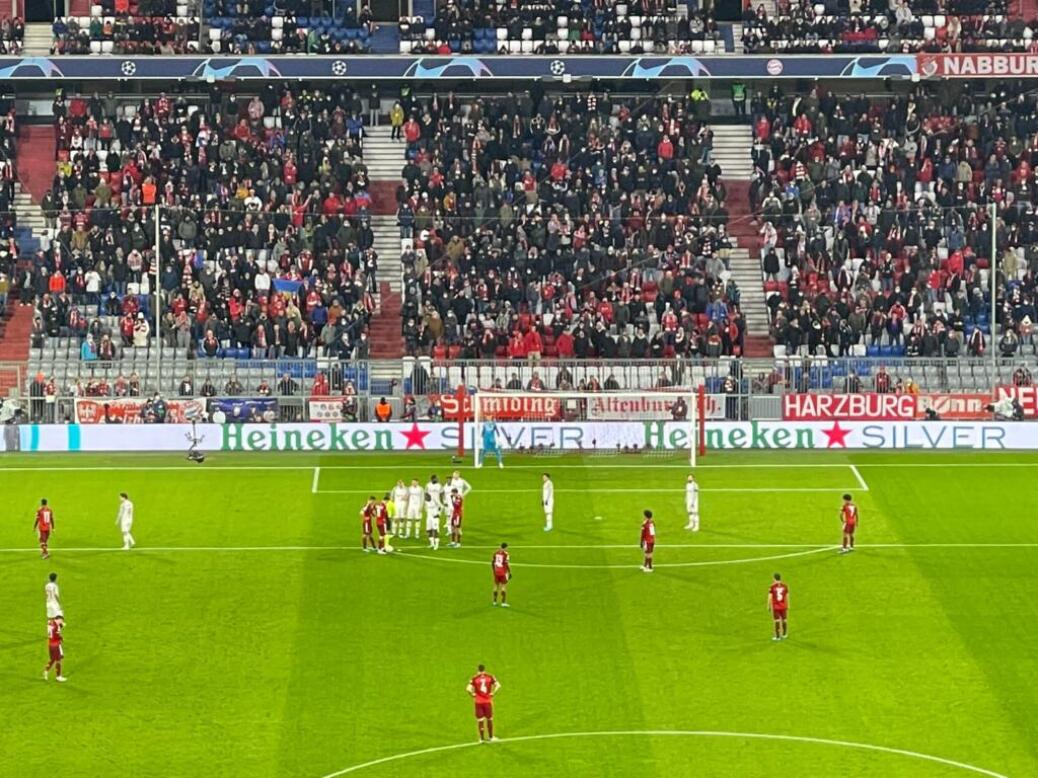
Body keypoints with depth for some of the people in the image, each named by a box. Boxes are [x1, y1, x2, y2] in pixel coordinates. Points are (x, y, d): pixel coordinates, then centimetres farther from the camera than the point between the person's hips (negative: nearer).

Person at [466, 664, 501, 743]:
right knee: (489, 719, 16)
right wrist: (492, 694, -1)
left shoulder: (474, 678, -6)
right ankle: (491, 737, 25)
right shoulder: (490, 677, -2)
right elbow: (498, 686, -10)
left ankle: (482, 738, 9)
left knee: (480, 720, 7)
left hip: (478, 702, -1)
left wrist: (473, 695, -2)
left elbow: (469, 689, -17)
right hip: (488, 701, 1)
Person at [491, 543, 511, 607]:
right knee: (504, 586, -1)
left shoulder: (496, 553, 6)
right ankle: (503, 602, -4)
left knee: (496, 585, 15)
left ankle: (495, 601, 20)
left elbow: (492, 562, 11)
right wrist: (510, 573, -8)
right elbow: (506, 564, -16)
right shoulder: (505, 554, -12)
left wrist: (493, 570, 24)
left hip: (496, 571, 6)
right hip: (503, 572, -6)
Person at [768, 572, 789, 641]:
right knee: (783, 620, 15)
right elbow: (787, 597, 2)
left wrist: (768, 606, 1)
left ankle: (778, 636, 4)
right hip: (783, 606, 3)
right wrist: (788, 606, 12)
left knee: (777, 621, 2)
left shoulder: (772, 587, -11)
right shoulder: (785, 586, -3)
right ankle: (784, 634, 27)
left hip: (775, 607, -3)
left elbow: (770, 597, -10)